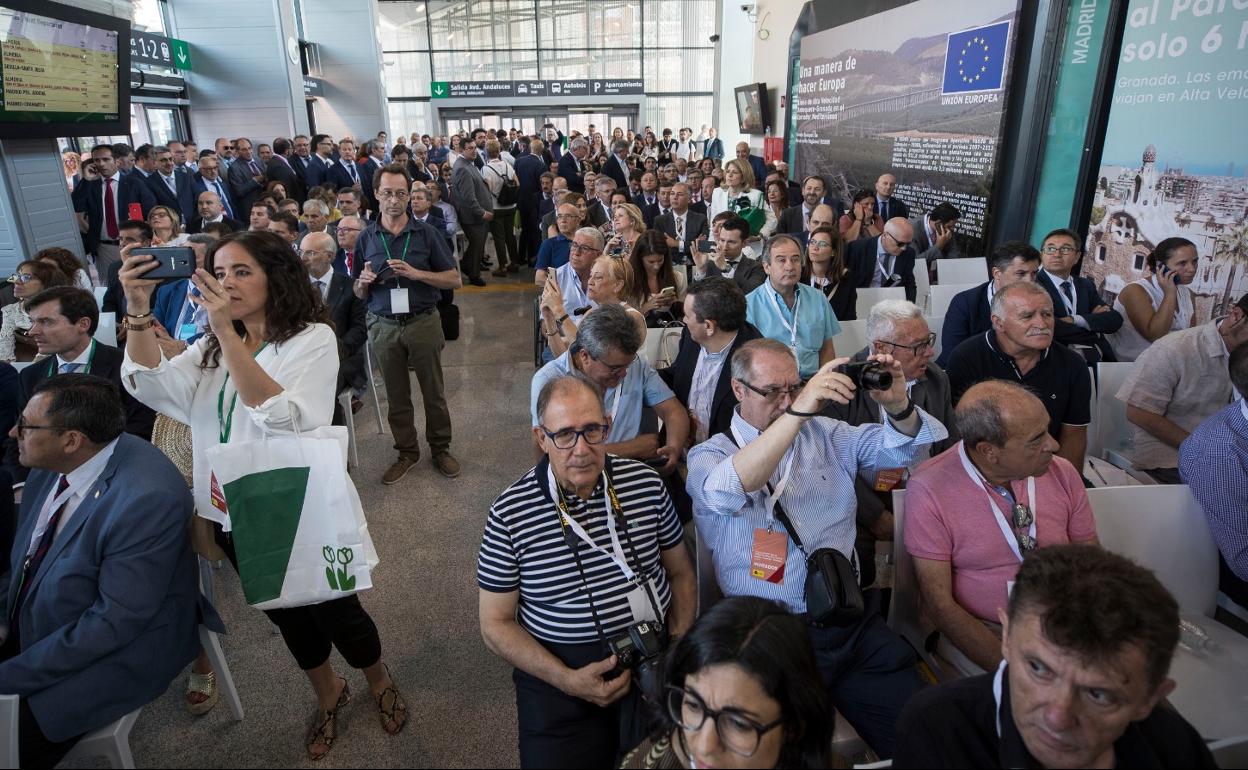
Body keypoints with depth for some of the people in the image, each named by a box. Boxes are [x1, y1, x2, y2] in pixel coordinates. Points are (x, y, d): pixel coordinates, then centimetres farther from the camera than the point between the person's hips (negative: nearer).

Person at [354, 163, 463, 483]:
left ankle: (440, 448, 26)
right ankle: (407, 452, 29)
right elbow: (359, 294, 11)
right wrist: (363, 282, -13)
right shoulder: (366, 239, 4)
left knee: (434, 393, 9)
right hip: (384, 327, 2)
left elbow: (455, 280, -4)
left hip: (423, 322, -2)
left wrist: (416, 273, -18)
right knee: (396, 396, 12)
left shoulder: (427, 233, -3)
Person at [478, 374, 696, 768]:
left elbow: (681, 572, 9)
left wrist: (680, 643, -6)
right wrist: (567, 680, -15)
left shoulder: (647, 483, -4)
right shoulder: (511, 513, -12)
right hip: (558, 672, -2)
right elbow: (496, 623, -5)